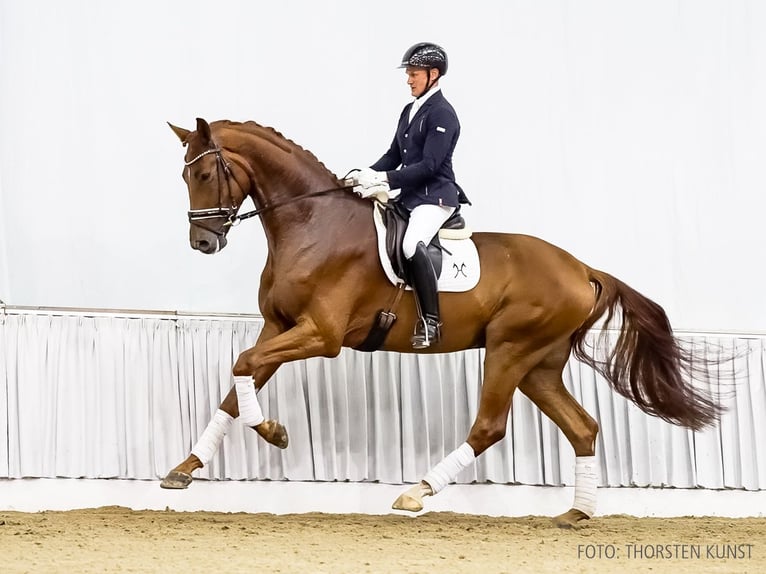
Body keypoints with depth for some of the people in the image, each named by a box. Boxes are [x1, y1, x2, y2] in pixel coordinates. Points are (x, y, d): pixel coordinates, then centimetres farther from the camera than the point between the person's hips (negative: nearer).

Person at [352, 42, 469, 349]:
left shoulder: (442, 114, -11)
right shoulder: (410, 111, 16)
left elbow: (429, 165, -18)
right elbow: (393, 155, 19)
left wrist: (385, 180, -23)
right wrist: (367, 175, 1)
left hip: (435, 196, -10)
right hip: (410, 195, 10)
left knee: (412, 244, -33)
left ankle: (430, 322, -31)